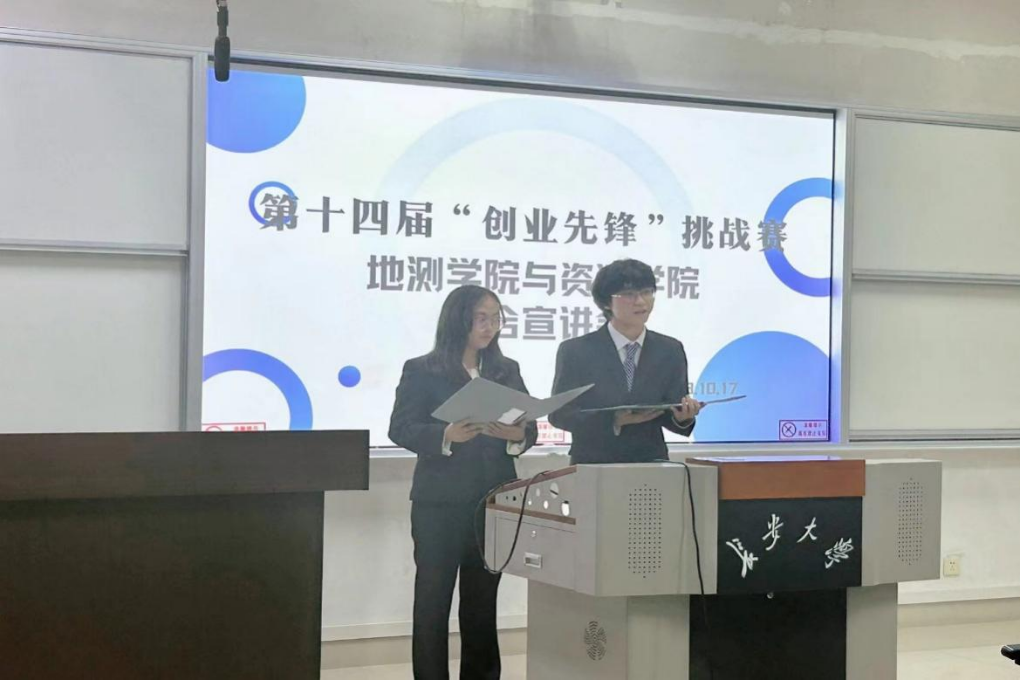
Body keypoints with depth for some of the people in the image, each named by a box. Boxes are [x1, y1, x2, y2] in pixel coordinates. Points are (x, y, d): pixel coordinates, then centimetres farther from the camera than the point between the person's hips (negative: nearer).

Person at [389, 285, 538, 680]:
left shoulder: (507, 370, 11)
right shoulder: (422, 371, 0)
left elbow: (530, 428, 8)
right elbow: (401, 428, -8)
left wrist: (516, 434, -15)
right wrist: (447, 435, -24)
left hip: (494, 502, 4)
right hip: (440, 503, -3)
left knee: (483, 602, 9)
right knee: (432, 602, -2)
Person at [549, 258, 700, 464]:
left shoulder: (670, 350, 6)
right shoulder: (575, 351, 0)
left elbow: (670, 417, 6)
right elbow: (559, 413, -5)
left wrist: (683, 417, -17)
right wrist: (614, 419, -18)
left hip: (651, 467, 3)